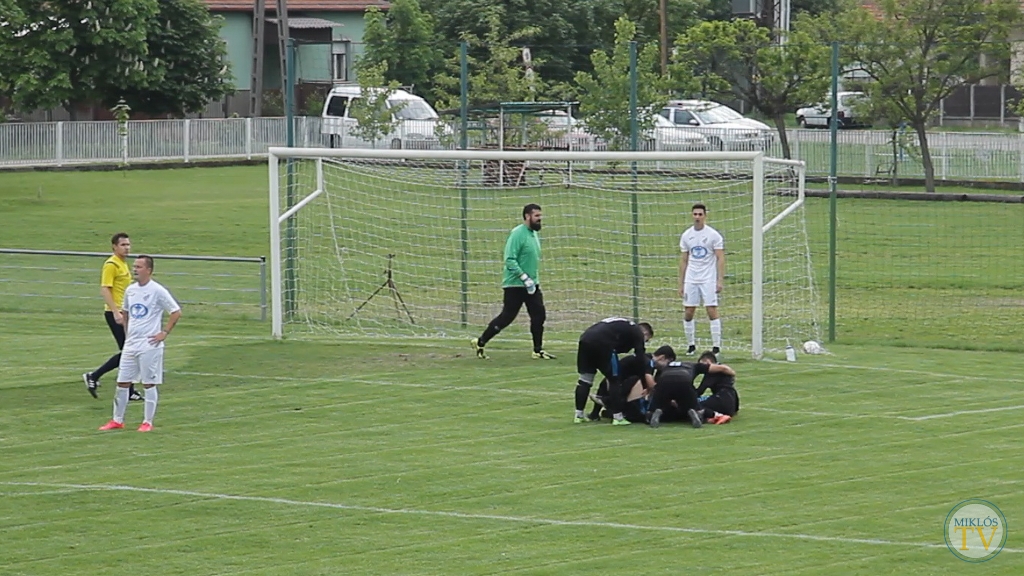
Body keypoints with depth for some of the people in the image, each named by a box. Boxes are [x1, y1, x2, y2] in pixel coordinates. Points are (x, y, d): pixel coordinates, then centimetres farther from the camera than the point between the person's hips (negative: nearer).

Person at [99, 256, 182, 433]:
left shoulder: (157, 291, -9)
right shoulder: (130, 290, 10)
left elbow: (176, 312, -7)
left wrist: (164, 333, -10)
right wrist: (127, 333, 16)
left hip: (149, 345, -6)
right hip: (130, 344, 6)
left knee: (149, 384, -1)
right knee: (122, 383, 7)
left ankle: (148, 422, 7)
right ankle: (117, 420, 15)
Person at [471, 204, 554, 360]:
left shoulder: (534, 234, 11)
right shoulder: (517, 234, -16)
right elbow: (510, 260, -22)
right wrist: (525, 278, -26)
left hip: (532, 285, 8)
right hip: (515, 285, -8)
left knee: (539, 316, 3)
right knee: (506, 317, -4)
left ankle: (538, 351, 12)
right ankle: (480, 343, 8)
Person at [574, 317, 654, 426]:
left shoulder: (623, 326, 37)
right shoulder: (637, 333, 15)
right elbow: (641, 359, 9)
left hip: (585, 338, 7)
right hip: (602, 343, -7)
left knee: (585, 377, 18)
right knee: (614, 379, 5)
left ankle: (579, 415, 20)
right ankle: (617, 417, 5)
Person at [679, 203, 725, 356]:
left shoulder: (713, 235, -3)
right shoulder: (686, 236, 8)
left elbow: (720, 259, -4)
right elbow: (683, 261, 13)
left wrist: (720, 280, -13)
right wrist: (680, 284, 9)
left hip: (709, 279, -4)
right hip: (691, 279, 4)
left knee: (712, 312, -9)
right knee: (688, 313, 1)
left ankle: (716, 346, -5)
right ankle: (691, 345, 13)